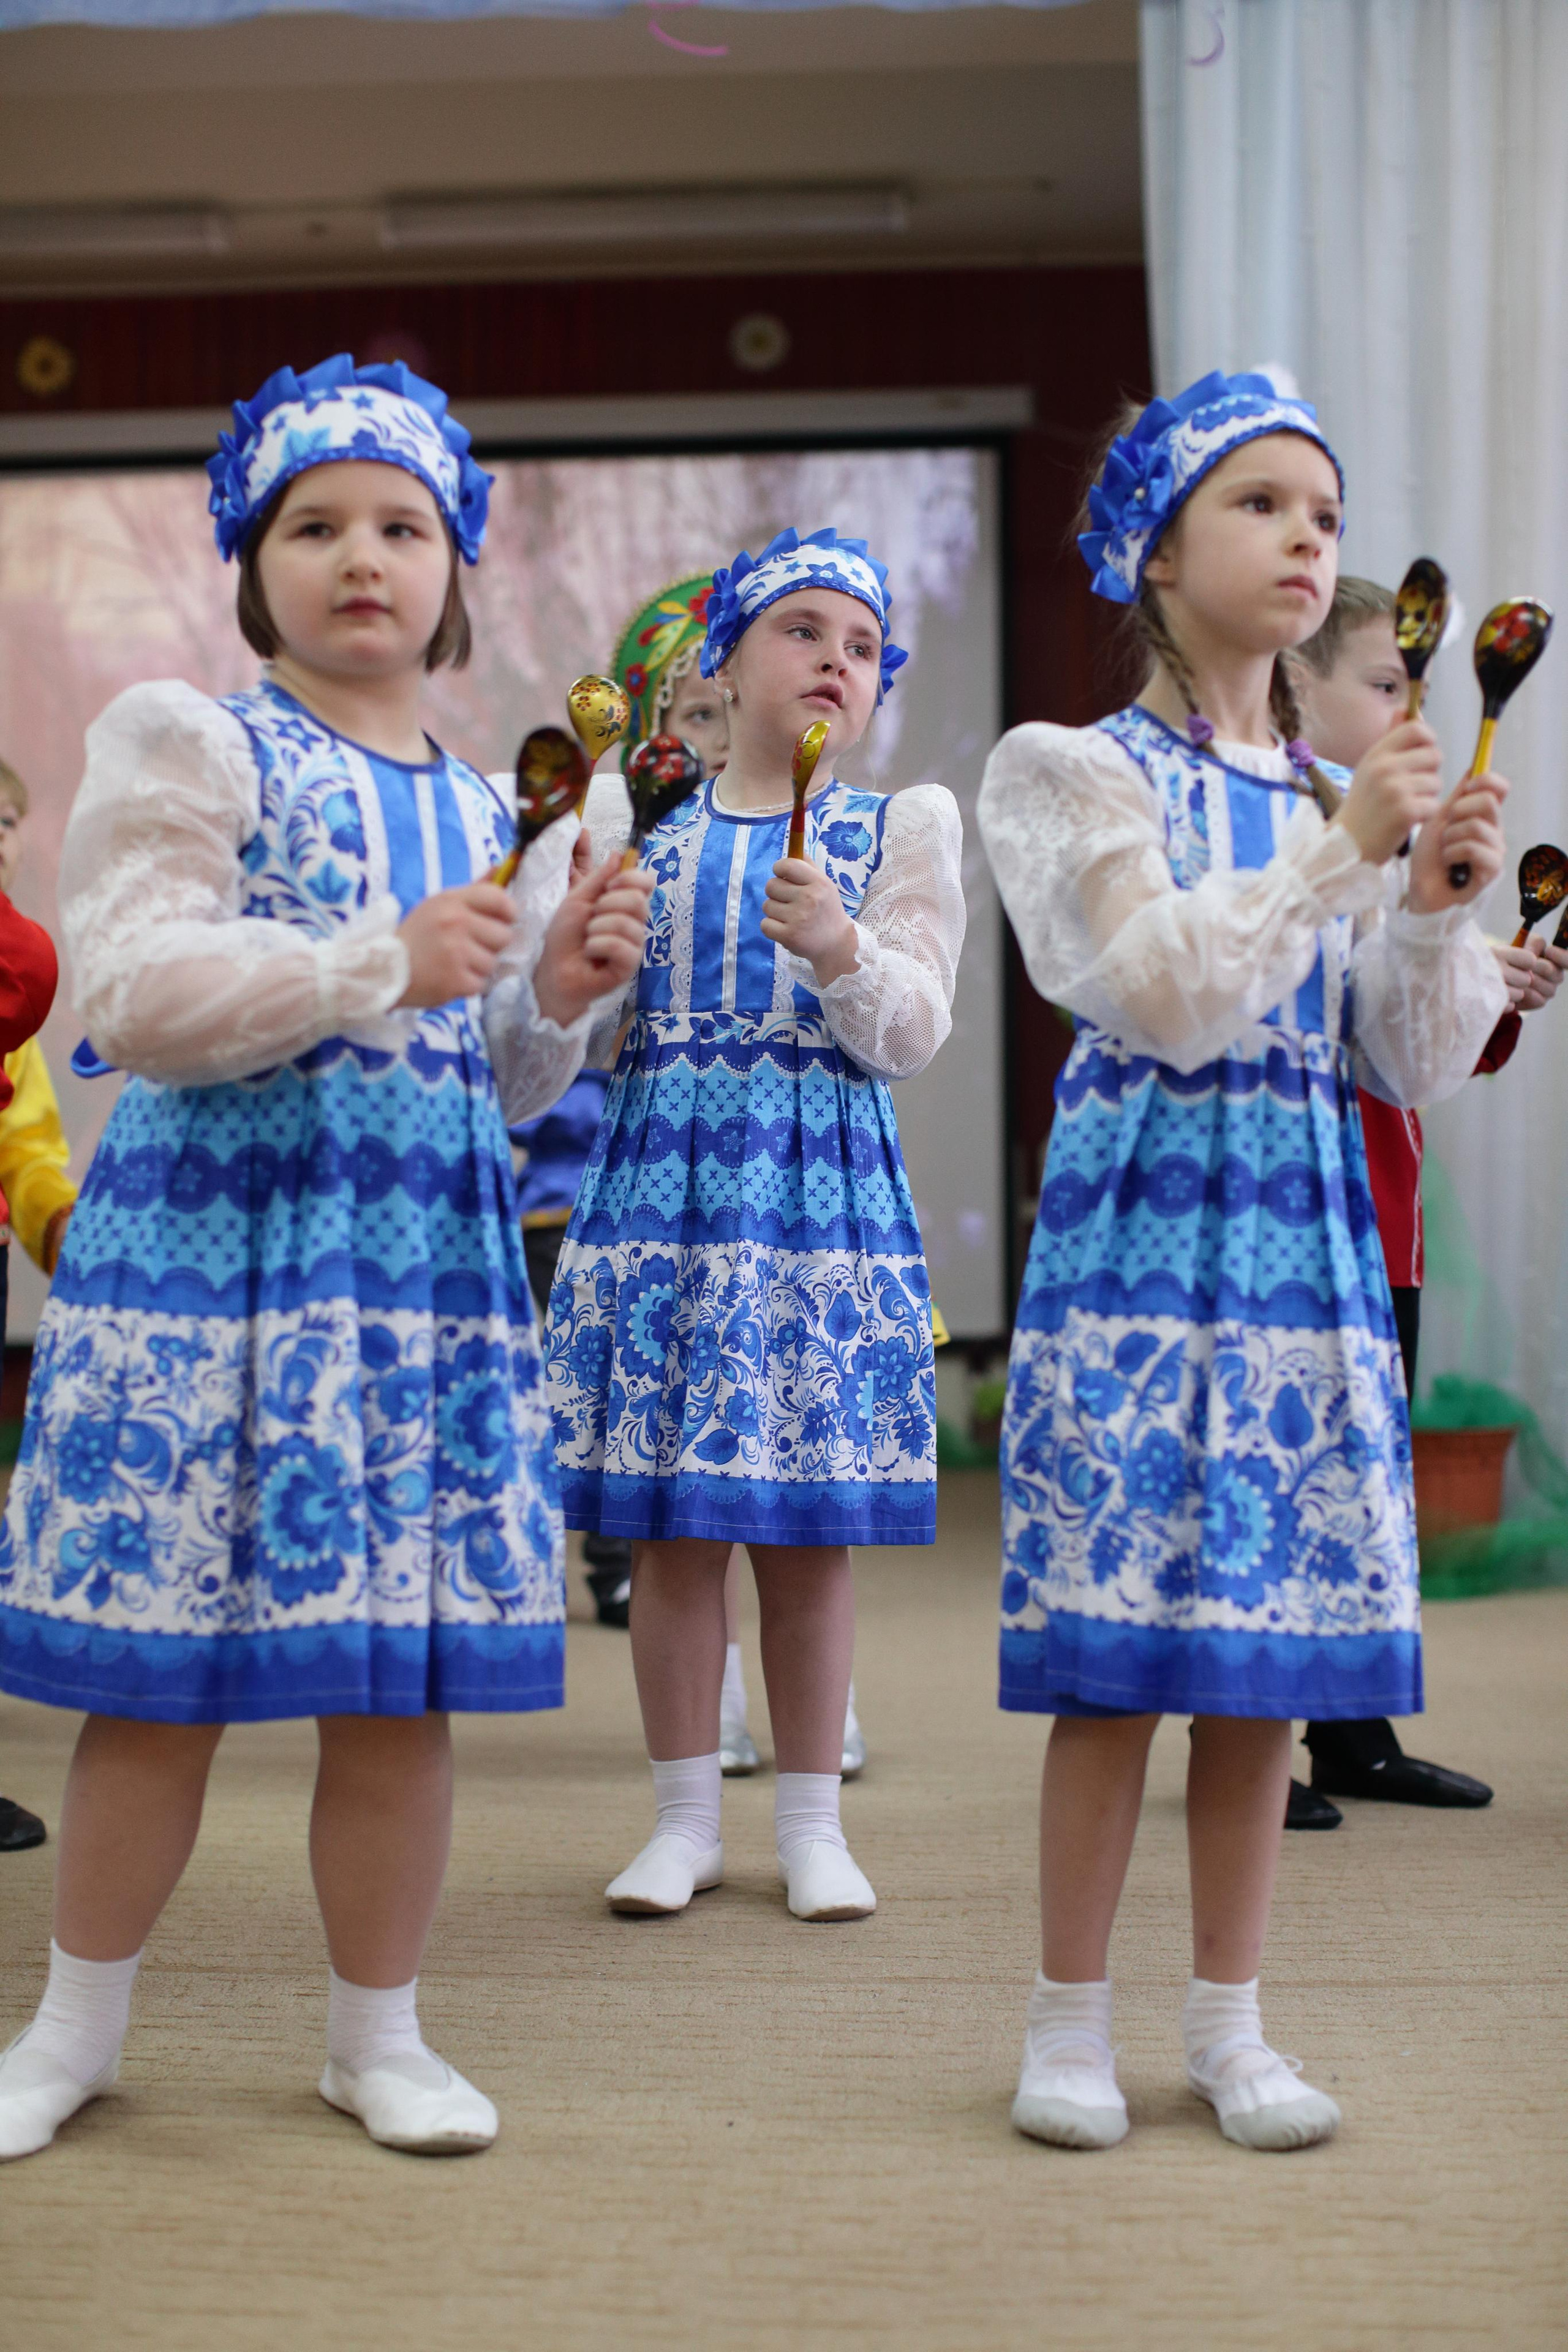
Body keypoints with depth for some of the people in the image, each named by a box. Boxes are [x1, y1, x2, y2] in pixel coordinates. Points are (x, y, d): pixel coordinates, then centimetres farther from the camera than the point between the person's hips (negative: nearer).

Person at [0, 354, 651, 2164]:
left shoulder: (486, 808, 17)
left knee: (406, 1680, 6)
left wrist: (559, 997, 2)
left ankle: (378, 2033, 23)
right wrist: (386, 964, -17)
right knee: (163, 1665, 2)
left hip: (431, 1256, 5)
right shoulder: (188, 744, 0)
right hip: (216, 1234, -4)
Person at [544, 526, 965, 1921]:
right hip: (659, 1181, 1)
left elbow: (913, 1035, -2)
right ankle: (686, 1819, 15)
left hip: (823, 1191, -1)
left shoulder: (903, 827, 8)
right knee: (670, 1523, 3)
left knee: (812, 1529, 2)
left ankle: (812, 1823, 14)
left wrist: (840, 948, -20)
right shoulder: (636, 820, 11)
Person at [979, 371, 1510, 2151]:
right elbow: (1167, 991, -15)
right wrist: (1344, 854, -15)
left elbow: (1418, 1069, 11)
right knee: (1116, 1655, -4)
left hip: (1309, 1250, 5)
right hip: (1140, 1232, -4)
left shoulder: (1351, 791, 14)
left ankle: (1228, 2024, 20)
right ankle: (1069, 2023, 12)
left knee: (1269, 1662, 7)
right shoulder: (1073, 773, -1)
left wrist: (1436, 908, -5)